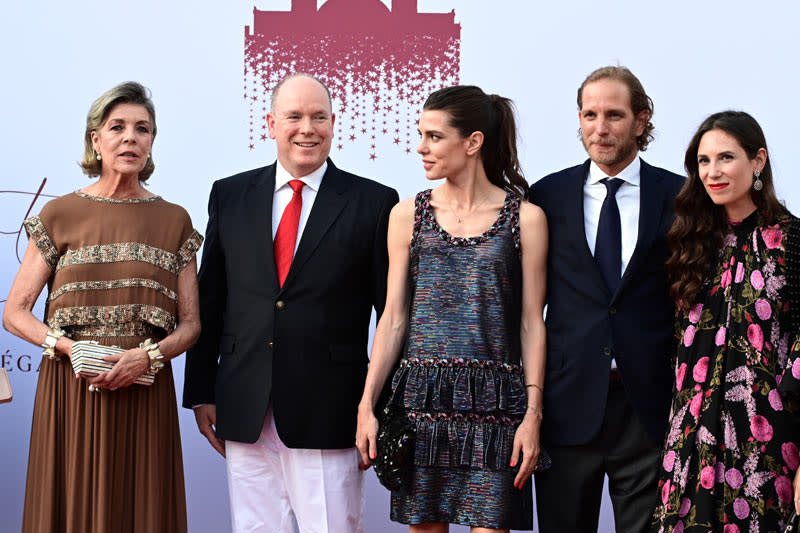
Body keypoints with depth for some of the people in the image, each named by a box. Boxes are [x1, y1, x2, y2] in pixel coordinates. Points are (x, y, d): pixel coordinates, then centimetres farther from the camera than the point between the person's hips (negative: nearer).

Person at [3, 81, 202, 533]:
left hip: (144, 392, 1)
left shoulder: (174, 220, 7)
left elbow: (190, 323, 6)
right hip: (70, 390, -1)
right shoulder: (60, 215, 4)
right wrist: (68, 347, -12)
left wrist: (149, 355, -13)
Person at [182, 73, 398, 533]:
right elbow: (210, 301, 12)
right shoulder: (230, 195, 9)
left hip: (329, 412, -3)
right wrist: (201, 392, 8)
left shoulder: (374, 202, 0)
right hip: (245, 414, 3)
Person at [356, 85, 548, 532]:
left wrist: (533, 413, -7)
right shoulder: (408, 215, 9)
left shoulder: (525, 218, 2)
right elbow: (394, 319, 8)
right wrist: (367, 405, 1)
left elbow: (532, 323, 1)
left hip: (493, 407, -2)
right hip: (421, 398, 2)